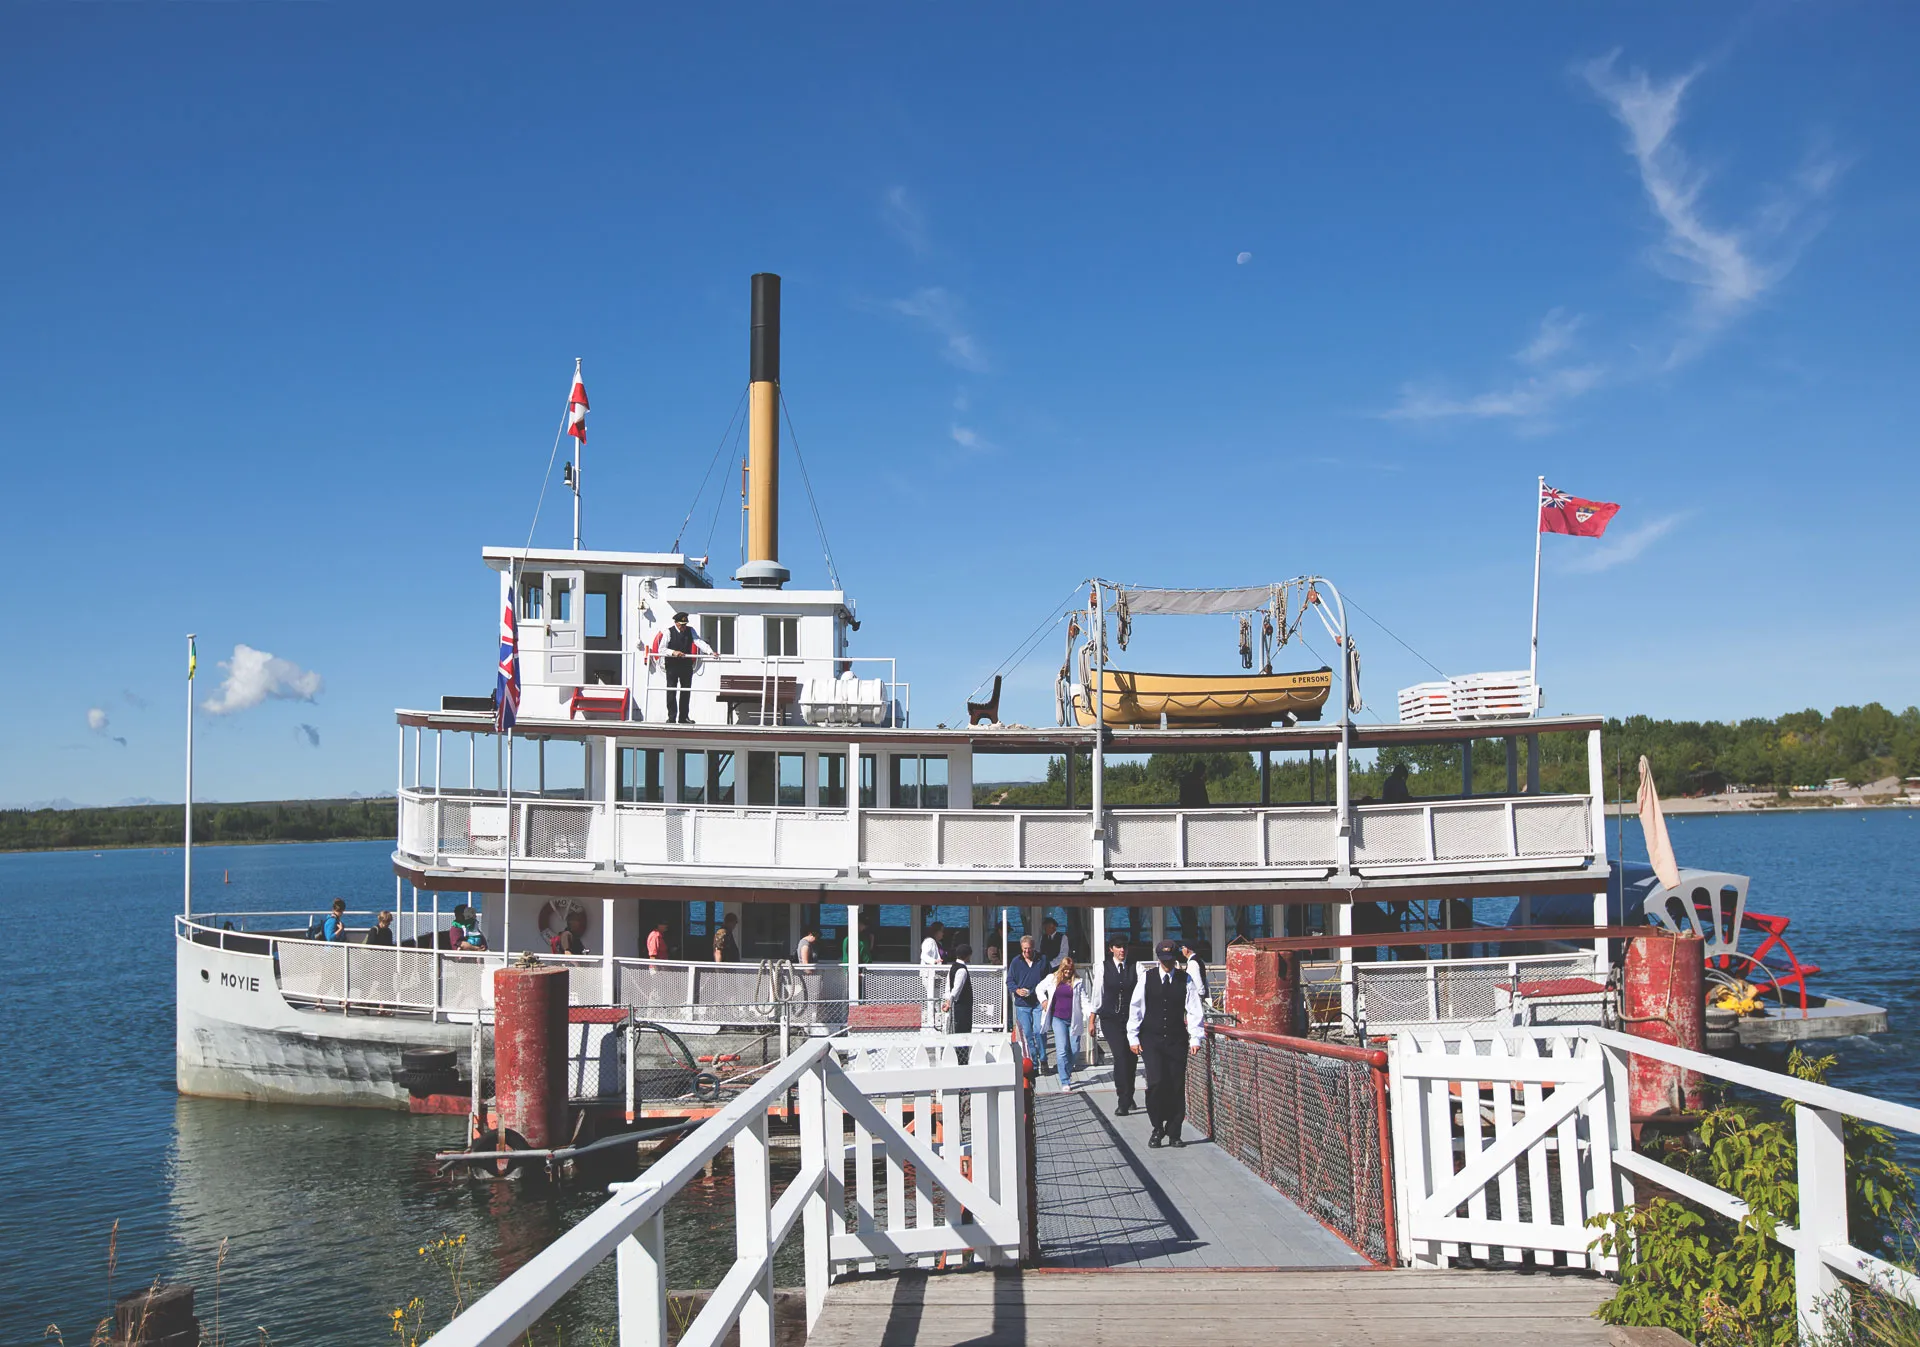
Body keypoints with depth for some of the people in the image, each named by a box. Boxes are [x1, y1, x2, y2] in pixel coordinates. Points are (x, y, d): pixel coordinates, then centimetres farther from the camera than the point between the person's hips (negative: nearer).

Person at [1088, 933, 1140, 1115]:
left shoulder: (1135, 967, 2)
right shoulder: (1103, 967, 3)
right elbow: (1097, 993, 7)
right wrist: (1091, 1020, 8)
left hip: (1131, 1018, 1)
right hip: (1110, 1019, -1)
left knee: (1130, 1059, 7)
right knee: (1120, 1056, -14)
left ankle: (1126, 1099, 28)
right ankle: (1124, 1101, -8)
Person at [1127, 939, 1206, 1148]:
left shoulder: (1185, 980, 2)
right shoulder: (1147, 978, 1)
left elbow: (1195, 1010, 2)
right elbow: (1136, 1008, 4)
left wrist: (1195, 1038, -5)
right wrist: (1133, 1037, 2)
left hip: (1177, 1040, 1)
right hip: (1151, 1039, -1)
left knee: (1177, 1086, 1)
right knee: (1155, 1083, -12)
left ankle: (1174, 1133, 13)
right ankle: (1157, 1128, 5)